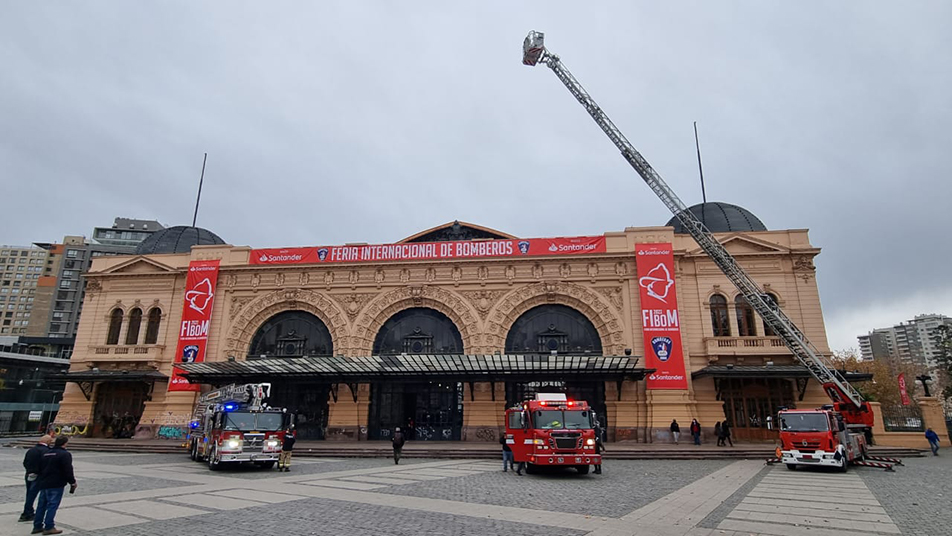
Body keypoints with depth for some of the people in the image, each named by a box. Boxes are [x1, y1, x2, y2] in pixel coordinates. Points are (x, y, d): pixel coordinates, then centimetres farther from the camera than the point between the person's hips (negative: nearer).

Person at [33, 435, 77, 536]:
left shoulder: (46, 454, 15)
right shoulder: (65, 454, -12)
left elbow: (40, 468, 22)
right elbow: (68, 470, -16)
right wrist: (72, 482, -6)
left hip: (43, 483, 8)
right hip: (56, 485, -8)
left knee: (41, 505, 15)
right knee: (52, 505, -4)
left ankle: (37, 526, 20)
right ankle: (49, 527, -3)